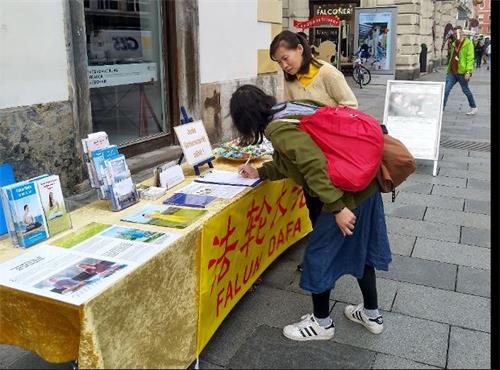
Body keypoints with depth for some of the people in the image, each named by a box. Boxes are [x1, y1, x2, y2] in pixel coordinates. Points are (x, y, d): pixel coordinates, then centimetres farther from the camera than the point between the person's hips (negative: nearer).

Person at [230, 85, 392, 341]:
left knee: (319, 255, 7)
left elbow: (315, 165, -27)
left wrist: (337, 207, -24)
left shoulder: (279, 128, -17)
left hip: (349, 193, -10)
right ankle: (371, 314, 39)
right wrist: (259, 172, 29)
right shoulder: (287, 115, 13)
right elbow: (288, 162, 25)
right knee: (359, 250, 22)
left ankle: (322, 323, 25)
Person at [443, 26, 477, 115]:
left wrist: (468, 71, -22)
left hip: (462, 72, -6)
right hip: (452, 72, 6)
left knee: (466, 90, 7)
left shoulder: (468, 43, -7)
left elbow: (470, 58, -14)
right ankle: (442, 107, -1)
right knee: (446, 89, -3)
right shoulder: (454, 44, 14)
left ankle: (474, 108, 23)